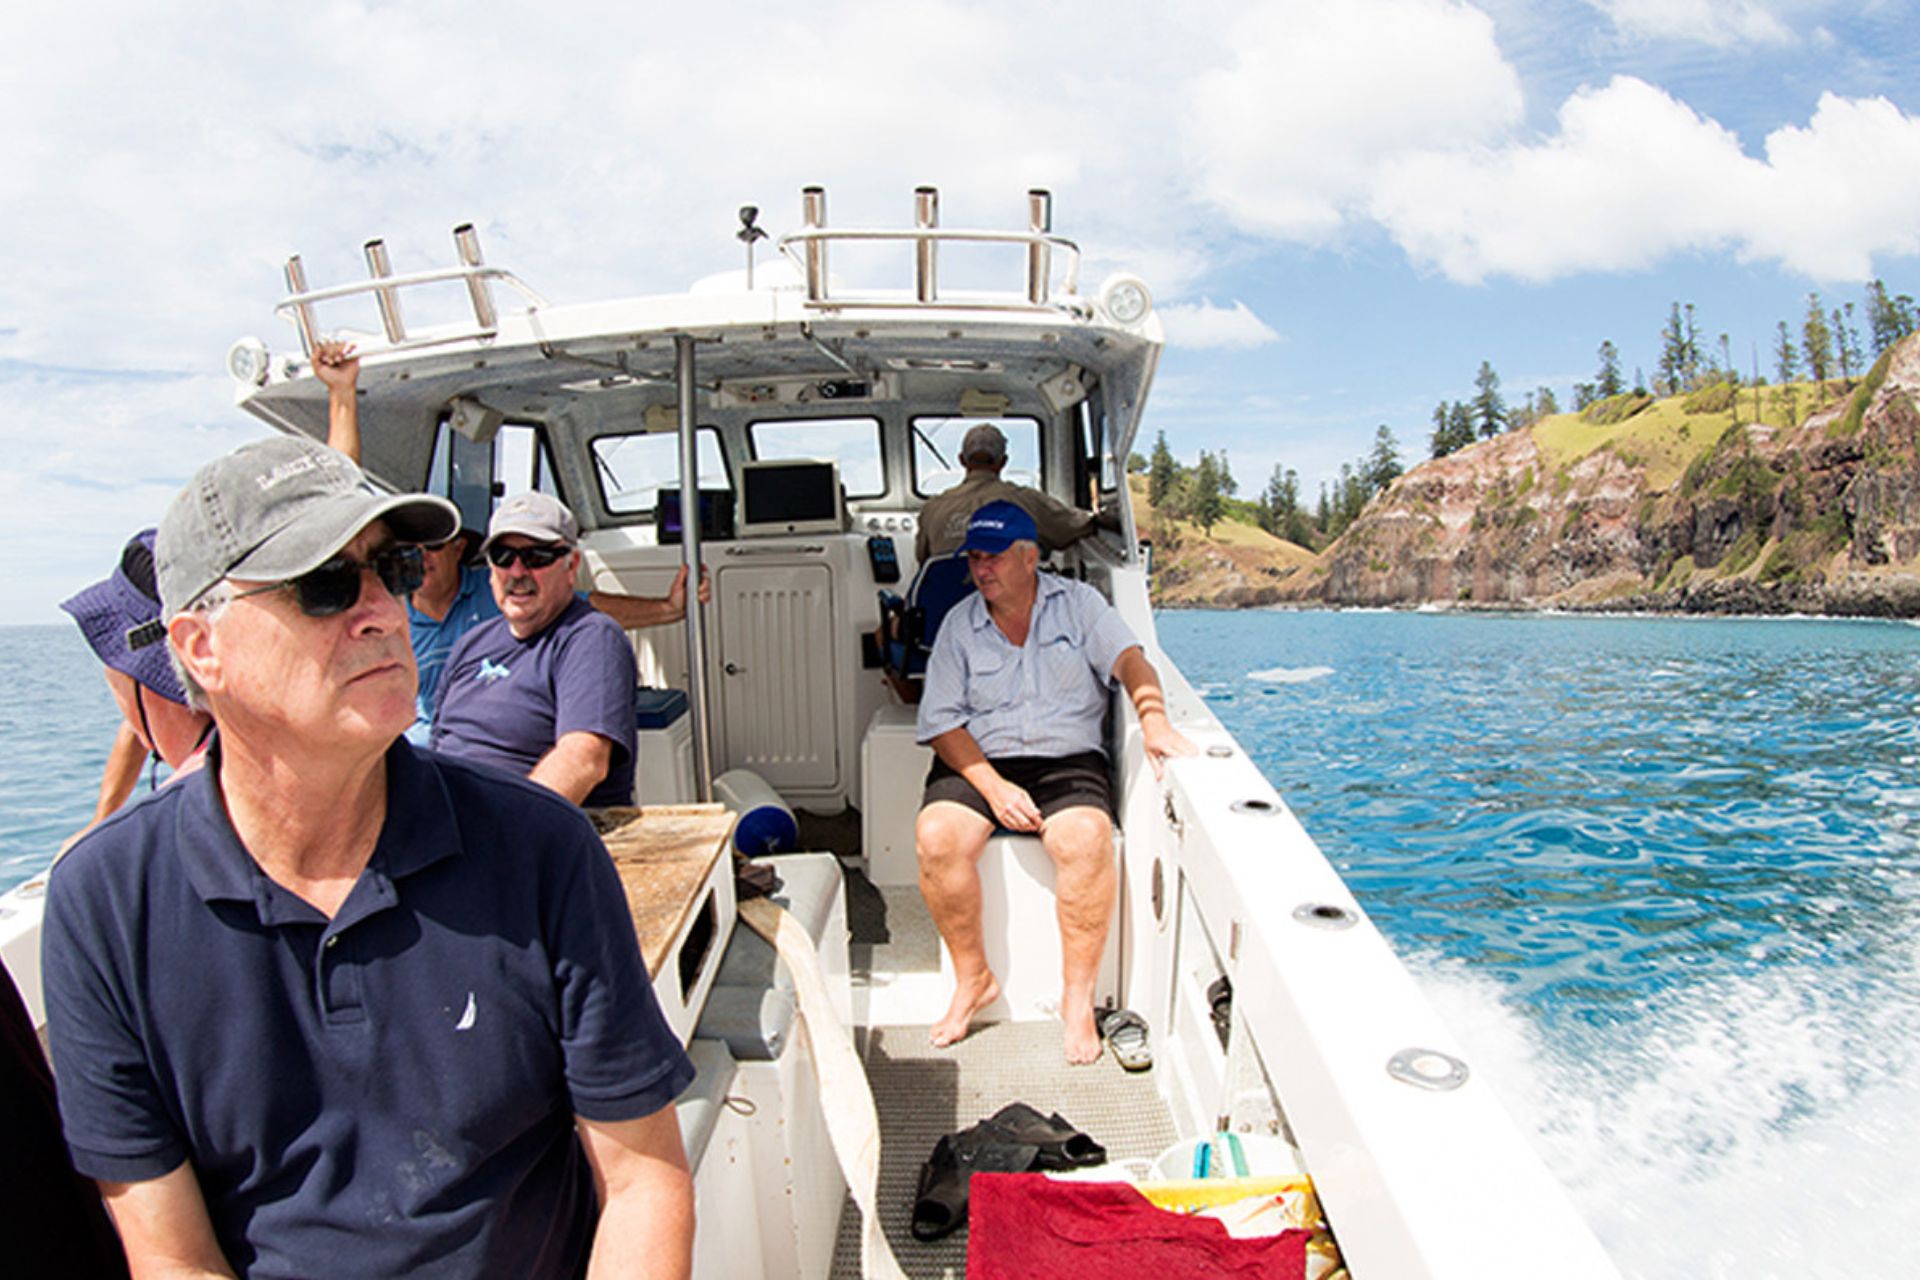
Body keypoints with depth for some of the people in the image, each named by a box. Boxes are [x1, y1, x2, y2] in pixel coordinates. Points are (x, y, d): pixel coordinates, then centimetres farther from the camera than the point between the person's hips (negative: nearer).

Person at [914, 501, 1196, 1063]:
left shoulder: (1077, 602, 9)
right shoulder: (959, 624, 9)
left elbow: (1128, 658, -6)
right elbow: (942, 722, 1)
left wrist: (1154, 719, -28)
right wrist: (993, 786, -13)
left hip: (1068, 759, -1)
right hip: (979, 763, 1)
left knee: (1085, 840, -32)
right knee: (936, 837, -28)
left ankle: (1078, 996, -14)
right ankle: (973, 979, -6)